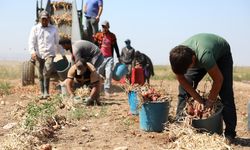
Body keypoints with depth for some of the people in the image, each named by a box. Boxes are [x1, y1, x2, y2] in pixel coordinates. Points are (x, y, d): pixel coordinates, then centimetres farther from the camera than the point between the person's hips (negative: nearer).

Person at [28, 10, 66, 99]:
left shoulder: (53, 29, 12)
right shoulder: (35, 29, 10)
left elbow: (57, 43, 20)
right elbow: (31, 41, 0)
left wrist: (63, 54, 21)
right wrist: (32, 52, -17)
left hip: (49, 54, -1)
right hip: (38, 55, 1)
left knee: (47, 71, -22)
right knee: (40, 75, 3)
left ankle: (46, 92, -18)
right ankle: (42, 93, 11)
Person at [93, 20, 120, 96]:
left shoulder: (112, 36, 6)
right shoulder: (98, 35, 4)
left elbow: (116, 47, 13)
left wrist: (118, 57, 14)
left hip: (109, 58, 0)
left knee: (109, 74, -8)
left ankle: (107, 90, -4)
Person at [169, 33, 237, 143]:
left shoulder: (204, 56, -46)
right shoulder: (177, 56, -31)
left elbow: (218, 79, -32)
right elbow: (182, 80, -20)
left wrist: (209, 102, -22)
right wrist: (200, 101, -23)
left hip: (221, 54, -4)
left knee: (225, 93, -17)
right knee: (184, 88, -8)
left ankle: (230, 133, -11)